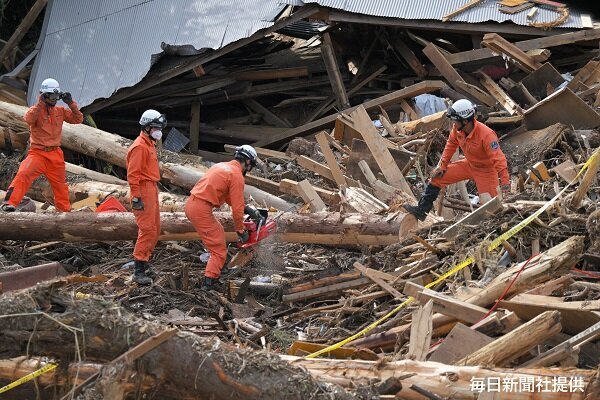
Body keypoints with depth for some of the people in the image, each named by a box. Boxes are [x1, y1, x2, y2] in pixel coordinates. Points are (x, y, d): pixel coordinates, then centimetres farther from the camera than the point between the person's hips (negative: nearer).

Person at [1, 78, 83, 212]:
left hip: (55, 154, 4)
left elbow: (78, 119, 4)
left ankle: (65, 210, 36)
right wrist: (40, 103, -31)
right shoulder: (36, 110, -5)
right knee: (24, 174, -28)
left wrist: (71, 104, -8)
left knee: (60, 184, 17)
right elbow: (29, 119, -26)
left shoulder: (60, 111, 7)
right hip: (38, 153, -4)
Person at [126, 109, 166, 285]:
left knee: (155, 230, 13)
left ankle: (143, 263, 21)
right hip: (144, 191, -11)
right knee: (147, 230, -12)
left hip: (152, 190, 11)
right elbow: (133, 174, -19)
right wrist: (136, 198, -22)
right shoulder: (139, 146, -15)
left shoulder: (150, 144, 17)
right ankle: (139, 270, -9)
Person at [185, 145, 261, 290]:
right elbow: (237, 208, -8)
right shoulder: (237, 176, -8)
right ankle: (209, 282, -6)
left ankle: (214, 269, 32)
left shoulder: (222, 166, 19)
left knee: (218, 233, 27)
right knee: (219, 249, -1)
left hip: (191, 204, 9)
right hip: (201, 210, -9)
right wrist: (241, 231, 3)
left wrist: (246, 208, 21)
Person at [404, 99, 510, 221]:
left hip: (485, 170, -7)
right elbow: (451, 144, 6)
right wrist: (442, 165, 3)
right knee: (436, 177, 2)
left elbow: (498, 159, -35)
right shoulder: (457, 129, -14)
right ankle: (421, 211, 10)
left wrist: (505, 182, -40)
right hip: (469, 164, 7)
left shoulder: (486, 135, -34)